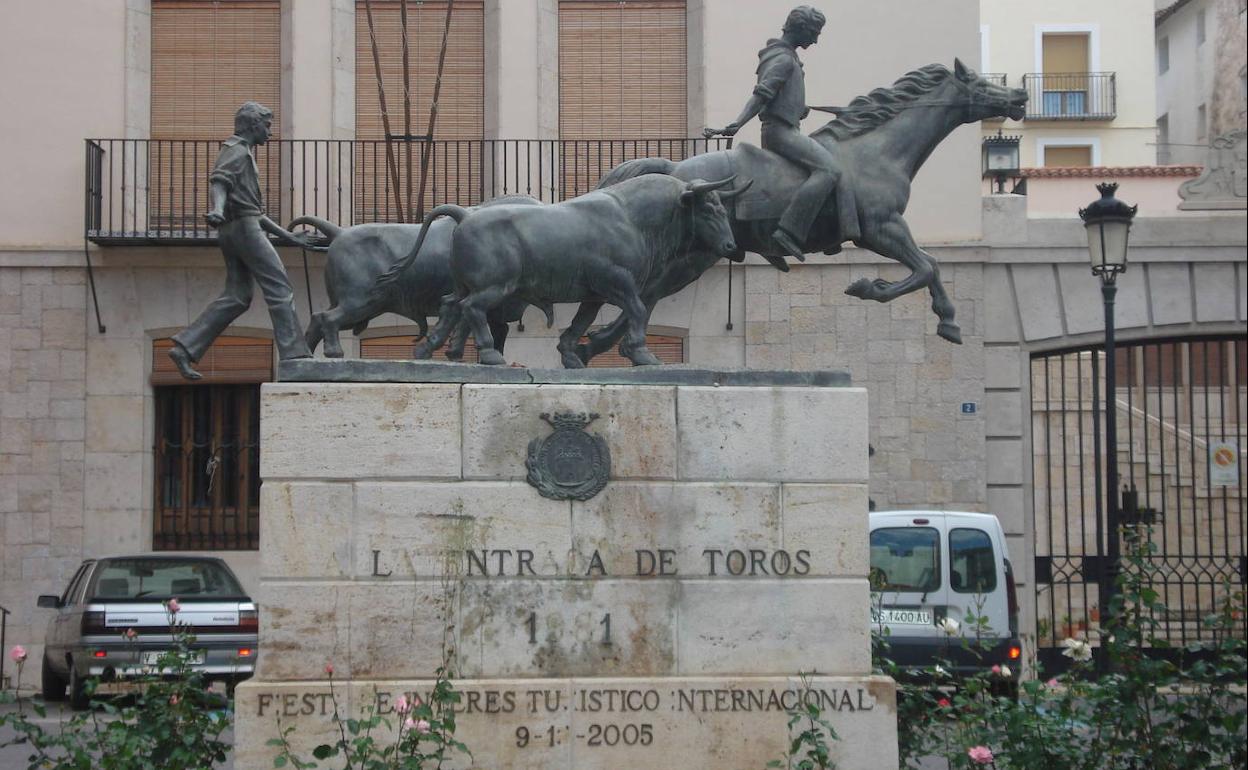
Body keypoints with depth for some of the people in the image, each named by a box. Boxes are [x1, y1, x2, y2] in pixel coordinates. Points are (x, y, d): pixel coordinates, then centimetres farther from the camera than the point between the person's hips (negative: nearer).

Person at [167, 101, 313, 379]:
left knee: (236, 298, 3)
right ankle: (294, 354, -14)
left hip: (233, 231, 10)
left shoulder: (242, 153, 28)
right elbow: (219, 182, -22)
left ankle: (185, 348, -3)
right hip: (244, 227, -10)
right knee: (279, 287, -10)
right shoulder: (236, 149, -3)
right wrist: (217, 210, -42)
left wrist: (286, 235, 29)